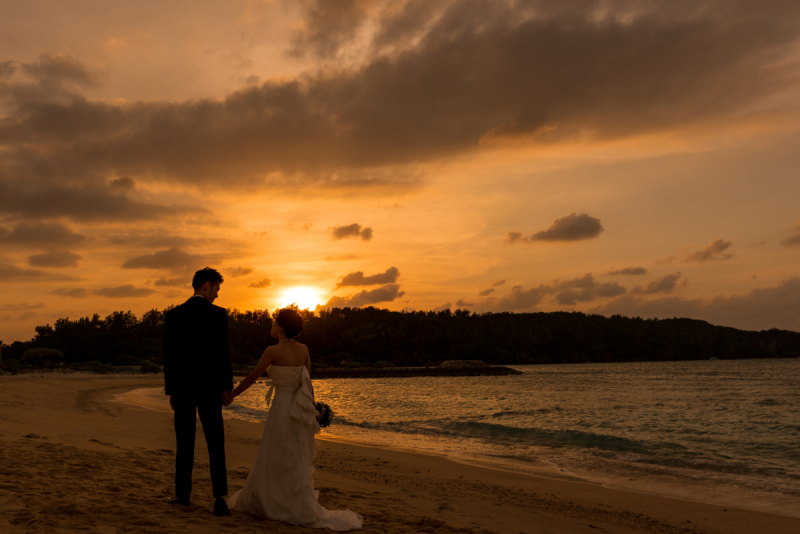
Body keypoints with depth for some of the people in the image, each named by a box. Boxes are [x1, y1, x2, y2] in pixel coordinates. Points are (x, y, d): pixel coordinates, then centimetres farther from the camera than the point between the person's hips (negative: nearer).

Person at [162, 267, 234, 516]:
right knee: (215, 444, 0)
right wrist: (227, 387, -3)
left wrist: (171, 390, 8)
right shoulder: (219, 314, -7)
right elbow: (224, 353, -10)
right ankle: (219, 498, -9)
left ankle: (183, 494, 20)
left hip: (182, 387, 2)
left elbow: (169, 356, 1)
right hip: (209, 387, -2)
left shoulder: (173, 315, 1)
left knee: (184, 443, 14)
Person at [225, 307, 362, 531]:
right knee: (294, 462, 16)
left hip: (282, 409, -7)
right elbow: (308, 382, 5)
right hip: (300, 410, 7)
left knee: (289, 465, 5)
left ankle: (307, 512, 11)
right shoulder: (303, 349, 2)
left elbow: (252, 377, -5)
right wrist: (313, 409, 14)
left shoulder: (273, 351, -14)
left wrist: (231, 395, 9)